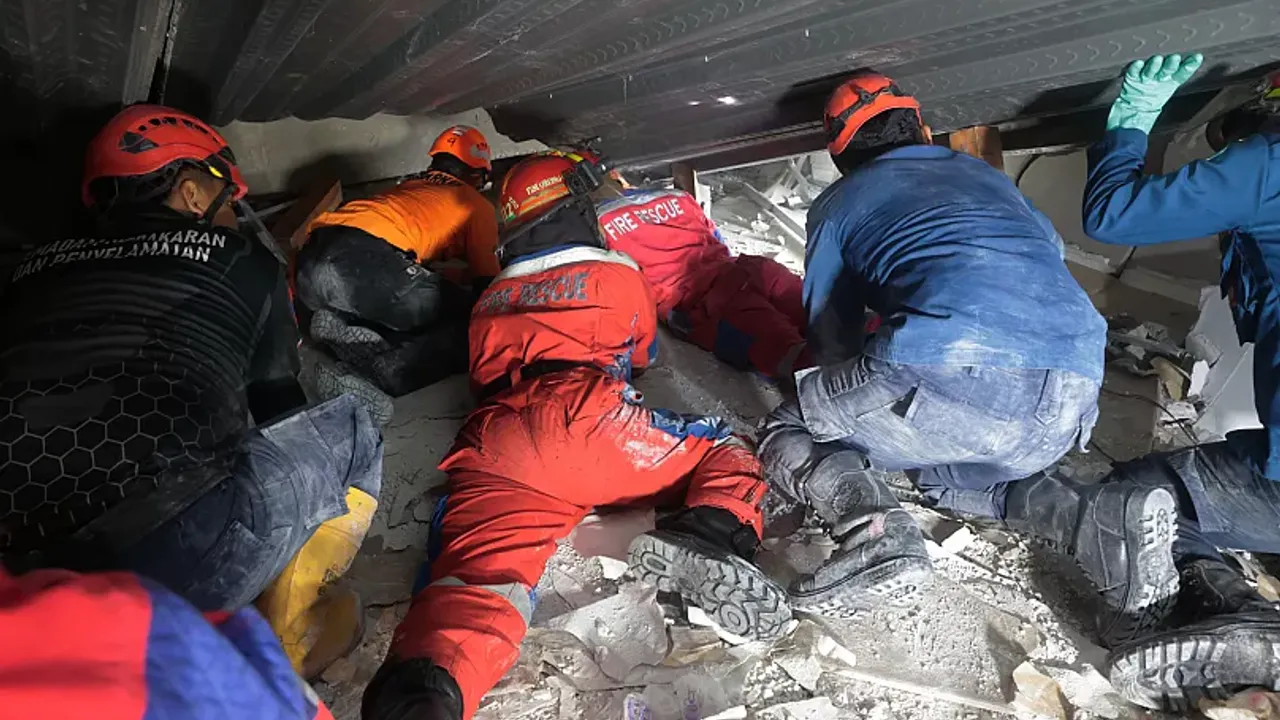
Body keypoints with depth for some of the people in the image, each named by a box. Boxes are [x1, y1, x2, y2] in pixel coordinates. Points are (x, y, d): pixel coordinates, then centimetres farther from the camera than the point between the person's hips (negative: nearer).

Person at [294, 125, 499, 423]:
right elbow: (488, 281, 19)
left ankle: (343, 325, -1)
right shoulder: (477, 205, 21)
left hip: (309, 265, 7)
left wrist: (442, 278, 49)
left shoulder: (407, 188, 37)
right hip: (367, 261, -7)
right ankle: (379, 373, -18)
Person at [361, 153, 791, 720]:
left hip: (491, 448, 3)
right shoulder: (620, 273, 24)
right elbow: (643, 356, 39)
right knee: (729, 455, 13)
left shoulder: (489, 302, 31)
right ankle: (705, 540, -20)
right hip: (583, 417, -3)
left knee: (480, 573, -16)